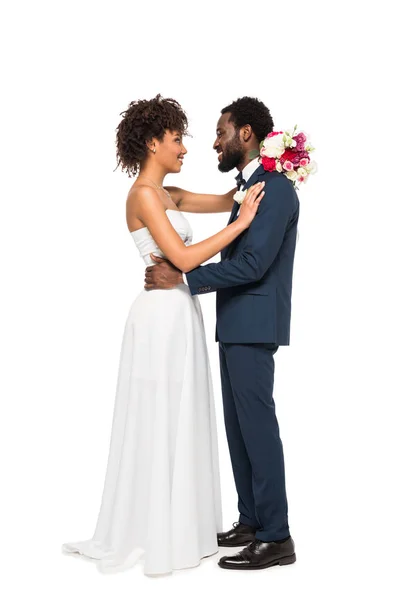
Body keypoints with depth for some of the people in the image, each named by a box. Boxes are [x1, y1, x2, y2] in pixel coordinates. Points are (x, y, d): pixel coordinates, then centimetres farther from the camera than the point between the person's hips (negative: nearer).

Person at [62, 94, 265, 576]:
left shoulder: (164, 194, 14)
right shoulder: (144, 194, -13)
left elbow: (221, 200, 20)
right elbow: (183, 258, -21)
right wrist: (242, 222, -17)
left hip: (180, 316, 9)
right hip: (162, 317, -9)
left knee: (178, 421, 15)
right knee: (160, 423, 0)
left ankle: (176, 525, 27)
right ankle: (156, 536, 14)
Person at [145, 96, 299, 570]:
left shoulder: (275, 188, -13)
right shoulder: (249, 186, 18)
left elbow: (253, 263, -21)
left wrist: (181, 277, -19)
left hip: (253, 326, -10)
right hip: (236, 325, 10)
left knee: (257, 425, -6)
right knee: (239, 426, 12)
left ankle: (276, 537, 3)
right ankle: (250, 521, 22)